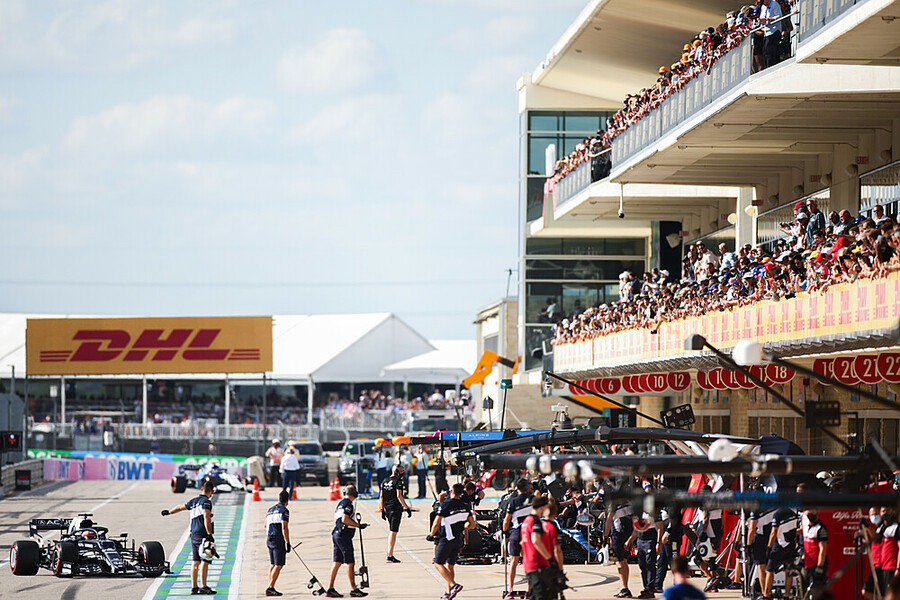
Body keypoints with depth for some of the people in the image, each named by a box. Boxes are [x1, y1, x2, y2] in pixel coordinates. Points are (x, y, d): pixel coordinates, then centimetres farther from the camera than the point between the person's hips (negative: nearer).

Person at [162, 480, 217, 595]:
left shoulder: (193, 501, 16)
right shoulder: (206, 502, -7)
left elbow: (180, 507, 32)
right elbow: (206, 518, -19)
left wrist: (168, 512, 50)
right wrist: (209, 534, -25)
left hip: (193, 535, 8)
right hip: (202, 535, -8)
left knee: (196, 562, 10)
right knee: (205, 561, -11)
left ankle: (194, 587, 12)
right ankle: (203, 587, -18)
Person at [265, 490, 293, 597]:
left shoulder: (271, 510, 16)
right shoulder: (284, 510, -7)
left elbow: (266, 525, 24)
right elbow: (284, 528, -15)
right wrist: (288, 543, -14)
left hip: (269, 540, 8)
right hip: (279, 540, -8)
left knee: (273, 564, 13)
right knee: (279, 565, -7)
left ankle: (271, 588, 11)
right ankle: (270, 588, -14)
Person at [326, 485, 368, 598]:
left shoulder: (340, 504, 19)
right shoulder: (348, 504, -11)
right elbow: (345, 519, -22)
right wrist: (358, 525, -17)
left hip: (336, 534, 9)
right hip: (344, 536, -9)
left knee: (337, 562, 8)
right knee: (350, 563, -5)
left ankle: (330, 589, 6)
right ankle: (354, 590, -3)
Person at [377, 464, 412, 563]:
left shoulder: (385, 481, 14)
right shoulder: (398, 481, -9)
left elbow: (381, 497, 15)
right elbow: (399, 496, -18)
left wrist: (382, 510, 19)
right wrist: (407, 508, -16)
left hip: (387, 509, 8)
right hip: (396, 509, -8)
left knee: (392, 531, 20)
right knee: (393, 532, -7)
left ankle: (390, 553, 19)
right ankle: (390, 556, -10)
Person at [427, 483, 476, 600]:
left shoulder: (445, 505, -13)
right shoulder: (465, 506, 5)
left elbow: (436, 524, -14)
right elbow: (472, 524, 11)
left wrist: (431, 535, 2)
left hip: (446, 539, -6)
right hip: (458, 540, 6)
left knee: (438, 564, -1)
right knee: (450, 565, 15)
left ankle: (454, 585, -18)